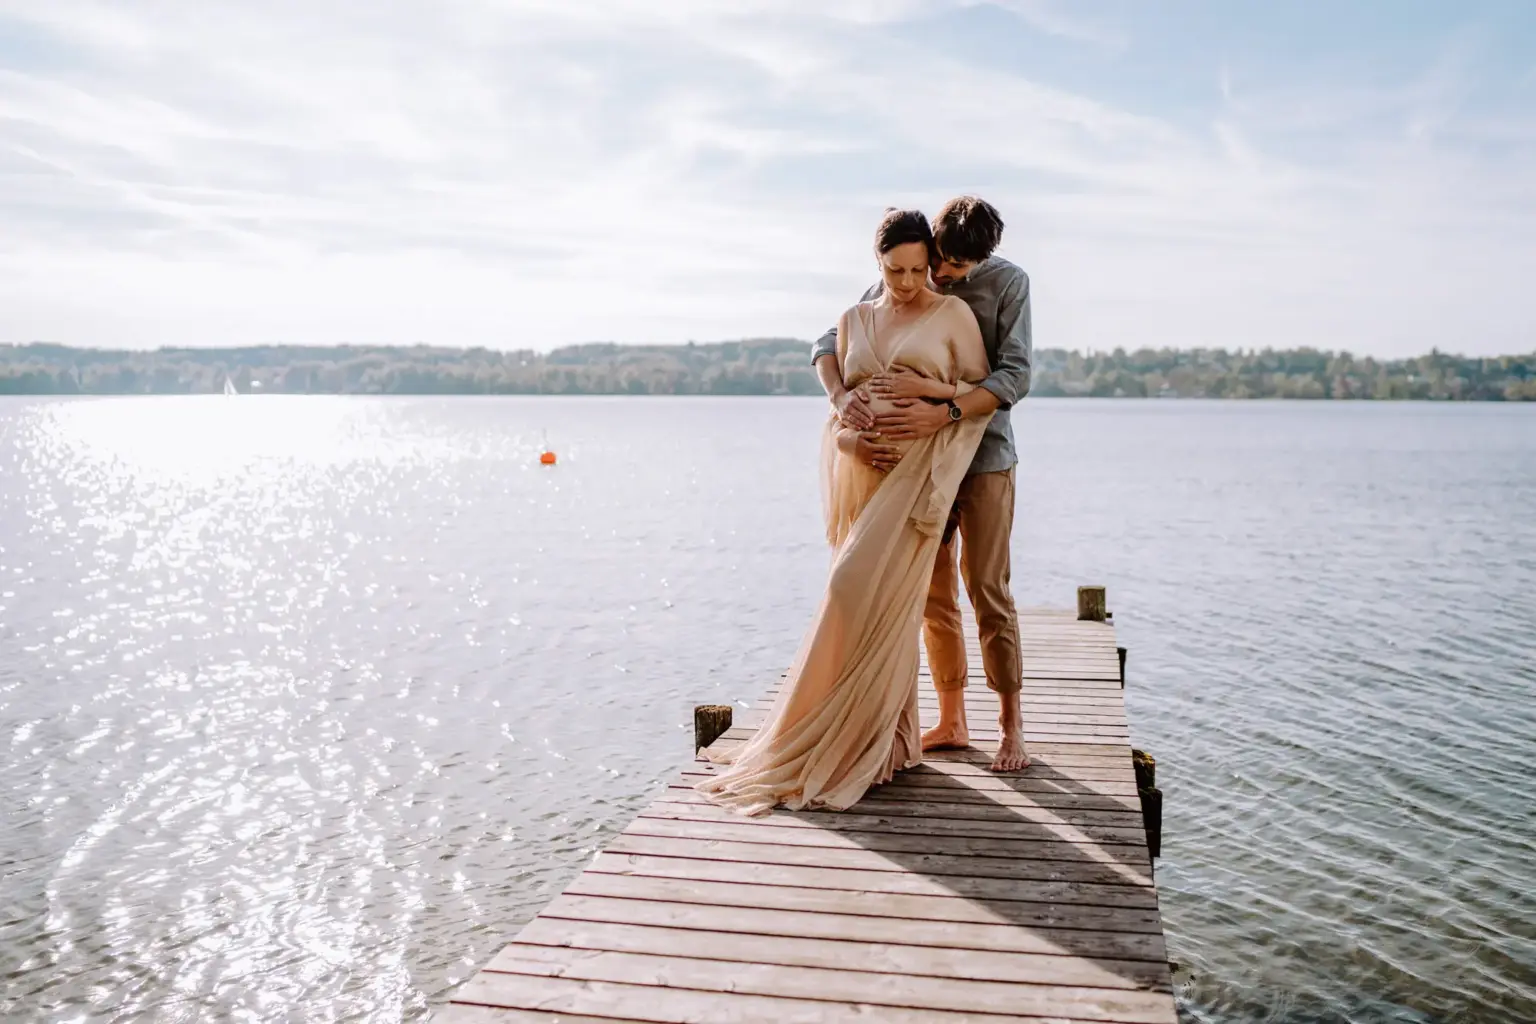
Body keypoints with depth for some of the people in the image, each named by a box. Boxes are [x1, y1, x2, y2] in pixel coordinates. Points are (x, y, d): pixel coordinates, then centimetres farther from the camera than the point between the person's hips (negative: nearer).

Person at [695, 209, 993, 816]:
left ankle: (834, 745, -4)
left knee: (859, 596, -14)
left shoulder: (953, 314, 5)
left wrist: (933, 389, -10)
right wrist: (846, 439, -6)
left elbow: (984, 392, 7)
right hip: (863, 471, 4)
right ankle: (891, 743, 15)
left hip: (917, 472, -4)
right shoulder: (855, 320, 16)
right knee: (885, 608, 4)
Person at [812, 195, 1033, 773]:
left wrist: (942, 413, -32)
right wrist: (840, 395, -24)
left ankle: (1012, 725, 7)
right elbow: (830, 342, -1)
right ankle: (952, 723, 18)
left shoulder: (1008, 283, -8)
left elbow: (1014, 375, -17)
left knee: (987, 589, -5)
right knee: (933, 594, 7)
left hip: (983, 453, -3)